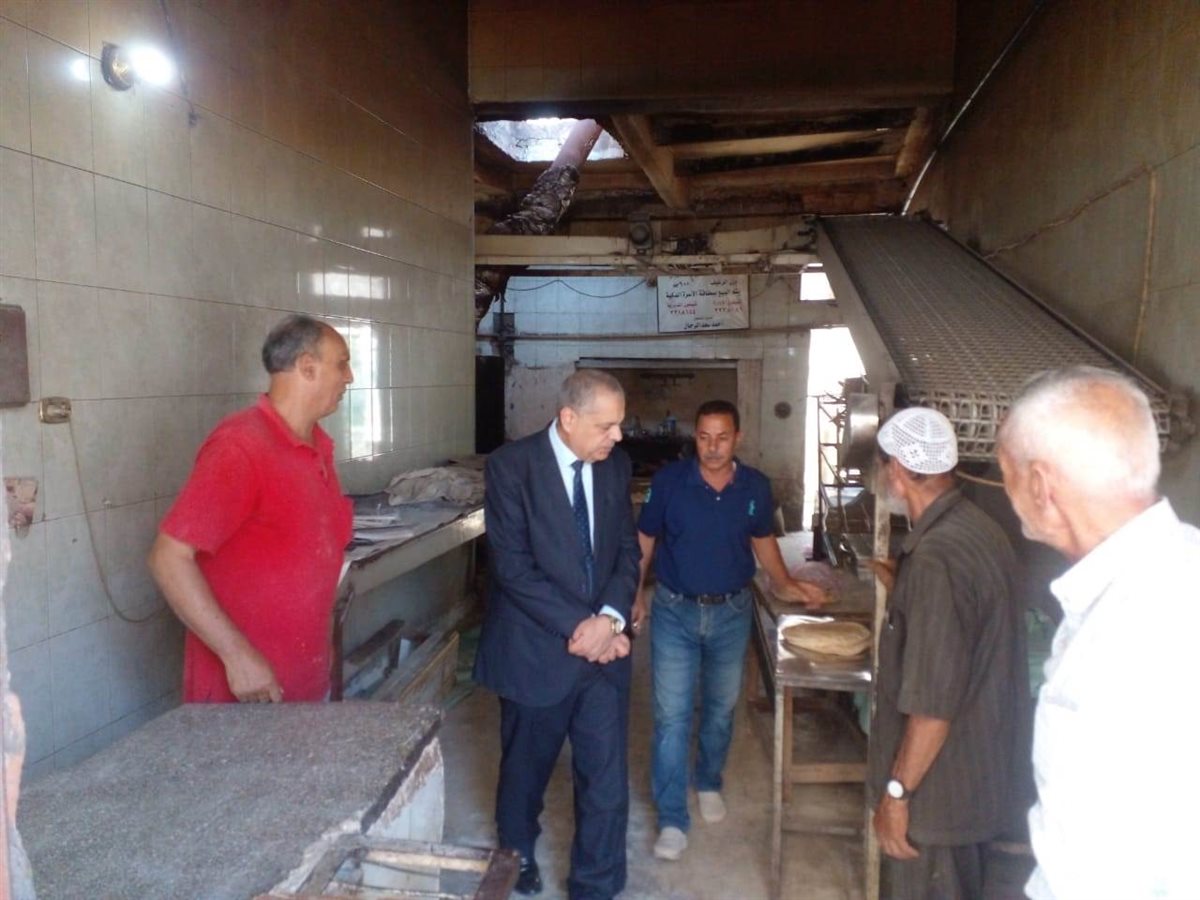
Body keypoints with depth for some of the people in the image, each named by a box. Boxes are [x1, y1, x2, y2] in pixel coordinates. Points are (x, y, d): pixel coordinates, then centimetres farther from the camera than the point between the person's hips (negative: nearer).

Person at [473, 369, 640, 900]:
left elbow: (627, 549, 3)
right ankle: (517, 856, 49)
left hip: (602, 646, 3)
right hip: (536, 648, -3)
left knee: (607, 778, 4)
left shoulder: (615, 465, 2)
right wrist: (577, 626, -20)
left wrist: (609, 619, -13)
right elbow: (512, 566, -18)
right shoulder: (511, 464, -14)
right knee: (526, 769, 19)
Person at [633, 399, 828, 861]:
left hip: (732, 613, 2)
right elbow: (645, 539, -3)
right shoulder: (669, 480, -12)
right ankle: (672, 819, 11)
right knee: (671, 715, -1)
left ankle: (709, 783, 43)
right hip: (675, 612, -2)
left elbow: (762, 540, 9)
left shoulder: (755, 486, -6)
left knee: (720, 708, 18)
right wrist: (634, 594, -10)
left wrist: (785, 584, -3)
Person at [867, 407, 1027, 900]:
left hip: (940, 786, -9)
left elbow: (933, 705, -28)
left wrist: (896, 791, -19)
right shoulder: (981, 530, 0)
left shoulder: (936, 558, -30)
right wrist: (904, 585, 27)